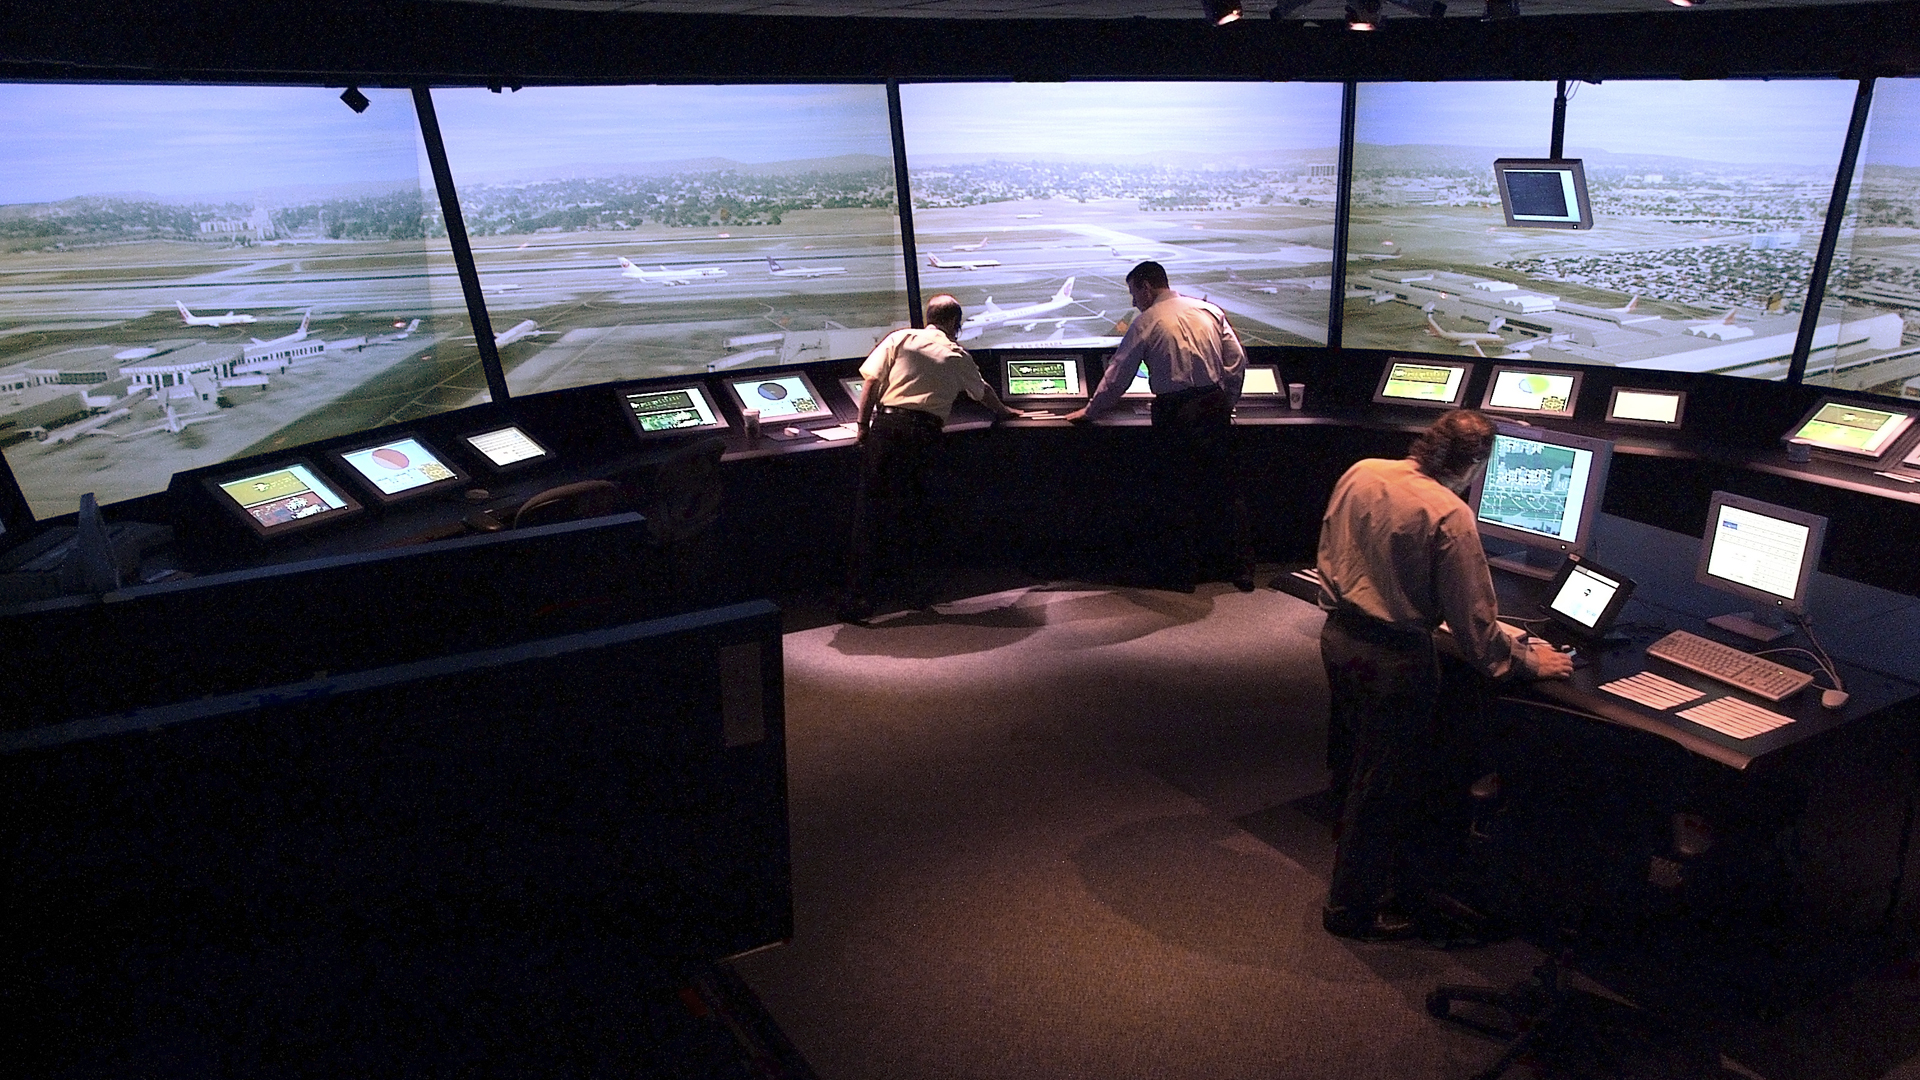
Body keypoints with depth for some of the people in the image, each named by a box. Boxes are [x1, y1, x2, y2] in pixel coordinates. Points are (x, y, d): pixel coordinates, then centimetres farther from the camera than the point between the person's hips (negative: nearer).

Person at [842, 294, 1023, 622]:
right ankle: (914, 587, 19)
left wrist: (863, 426, 8)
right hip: (924, 432, 1)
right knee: (912, 509, 13)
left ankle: (859, 595, 0)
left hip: (886, 423, -1)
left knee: (869, 508, 1)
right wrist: (1004, 411, 53)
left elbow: (870, 380, 2)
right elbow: (983, 392, 34)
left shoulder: (900, 338, 11)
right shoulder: (958, 355, 17)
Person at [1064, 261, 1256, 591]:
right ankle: (1242, 570, 14)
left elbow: (1118, 374, 4)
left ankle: (1185, 572, 12)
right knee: (1228, 488, 9)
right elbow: (1238, 360, 8)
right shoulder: (1209, 311, 11)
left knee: (1184, 492, 5)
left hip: (1174, 412, -3)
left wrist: (1090, 411, 16)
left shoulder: (1146, 322, 0)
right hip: (1214, 405, 3)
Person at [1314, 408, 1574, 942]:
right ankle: (1353, 907, 23)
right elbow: (1475, 625, -16)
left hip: (1338, 635, 7)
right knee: (1384, 784, 9)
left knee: (1352, 766, 24)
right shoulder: (1450, 516, -20)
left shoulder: (1359, 473, -1)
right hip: (1395, 656, -7)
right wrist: (1530, 661, -1)